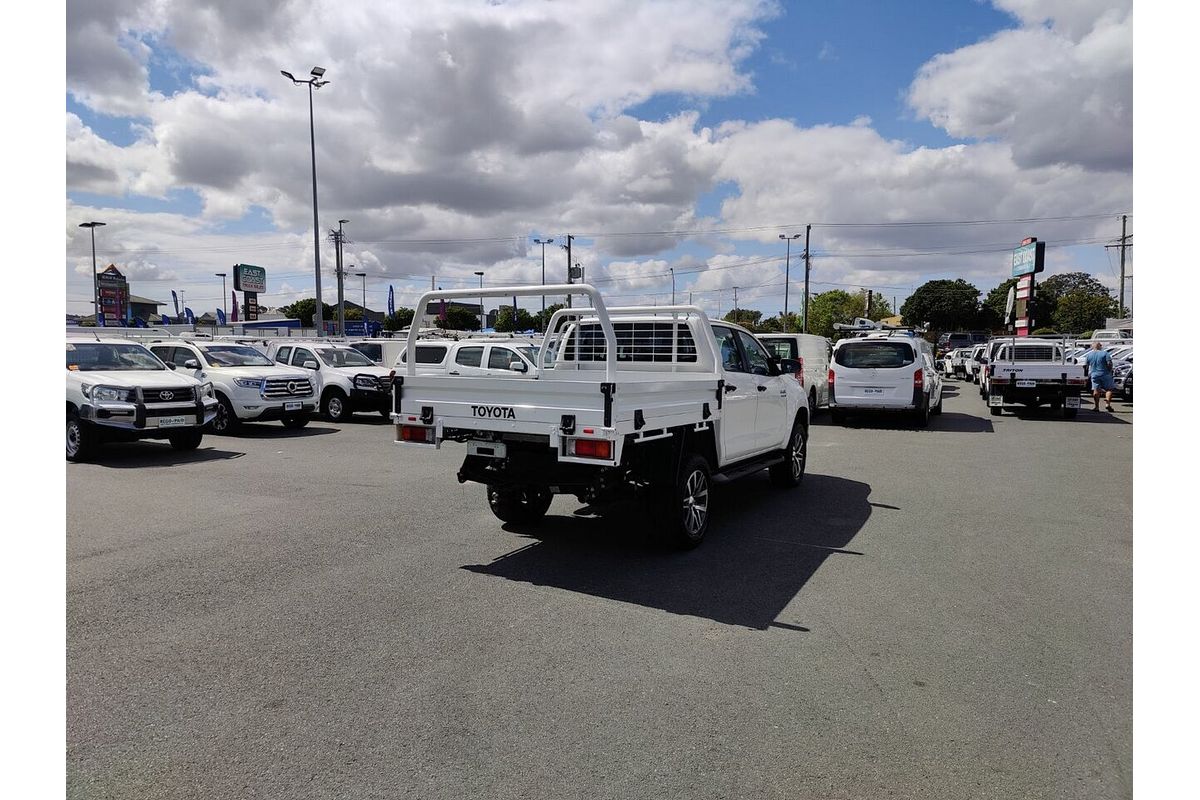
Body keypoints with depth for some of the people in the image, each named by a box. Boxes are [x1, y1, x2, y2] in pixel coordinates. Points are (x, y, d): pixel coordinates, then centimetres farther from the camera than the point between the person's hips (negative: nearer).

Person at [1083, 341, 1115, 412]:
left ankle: (1097, 407, 3)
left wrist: (1089, 372, 23)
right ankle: (1107, 404, -7)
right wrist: (1110, 371, 2)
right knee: (1109, 389, 6)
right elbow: (1109, 363, -13)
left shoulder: (1088, 355, 4)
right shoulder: (1105, 353, -6)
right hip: (1105, 374, -3)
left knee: (1096, 390, 4)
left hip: (1094, 375, 3)